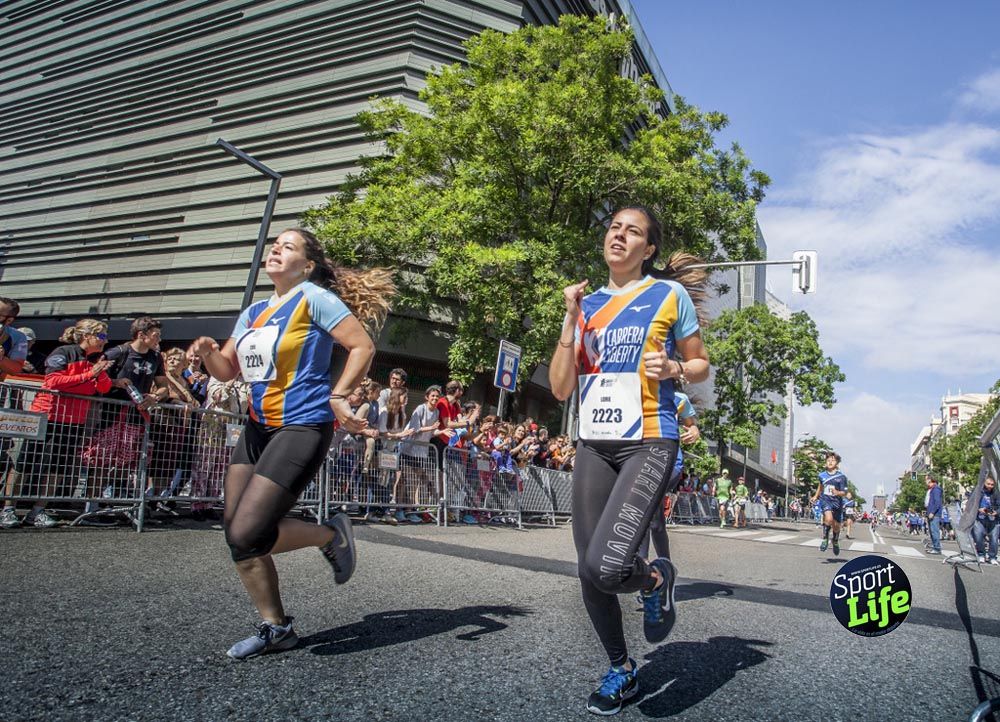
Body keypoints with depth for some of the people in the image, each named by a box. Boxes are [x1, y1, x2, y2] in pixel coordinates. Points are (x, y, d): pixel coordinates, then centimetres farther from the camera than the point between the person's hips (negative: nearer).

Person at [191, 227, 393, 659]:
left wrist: (337, 397, -17)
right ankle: (275, 627, 21)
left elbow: (363, 346, -12)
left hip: (302, 428, -8)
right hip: (257, 429, 9)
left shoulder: (315, 297, -7)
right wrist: (208, 352, -2)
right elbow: (226, 370, 19)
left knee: (246, 535, -15)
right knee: (235, 535, 5)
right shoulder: (253, 313, 15)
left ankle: (332, 535, 10)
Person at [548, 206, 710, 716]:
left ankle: (657, 581, 15)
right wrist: (571, 320, -2)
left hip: (648, 444, -4)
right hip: (593, 445, 5)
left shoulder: (669, 294, 3)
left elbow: (700, 365, 10)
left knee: (606, 566, -21)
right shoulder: (587, 302, 12)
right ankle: (622, 672, 30)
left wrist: (673, 368, -12)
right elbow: (560, 388, 6)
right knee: (589, 572, 6)